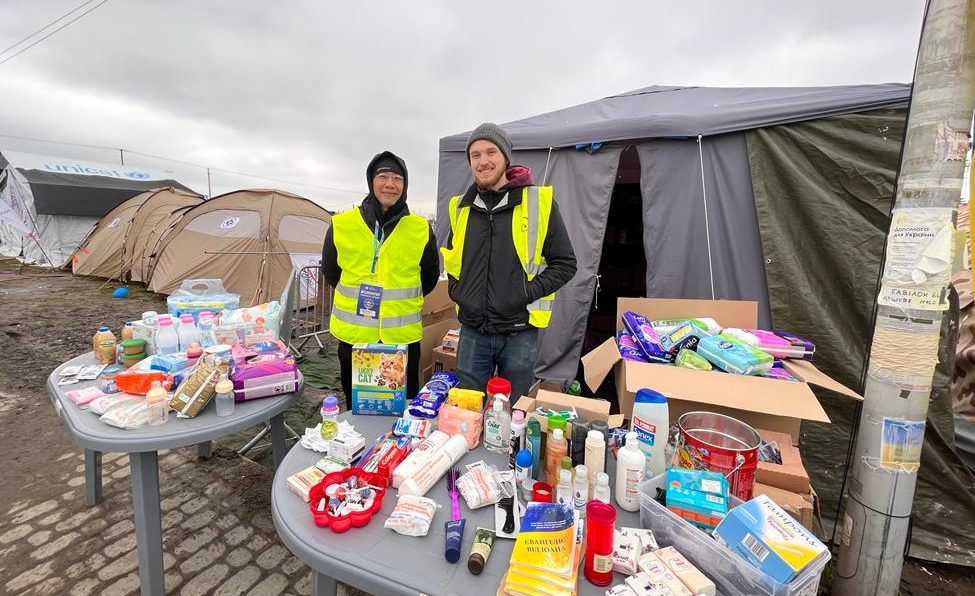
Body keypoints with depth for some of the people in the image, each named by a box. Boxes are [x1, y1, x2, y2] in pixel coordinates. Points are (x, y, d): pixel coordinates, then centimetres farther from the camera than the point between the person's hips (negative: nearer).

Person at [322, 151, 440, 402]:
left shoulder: (421, 229, -4)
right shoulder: (342, 225, -3)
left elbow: (430, 277, 11)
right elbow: (330, 272, 12)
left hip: (403, 335, -1)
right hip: (353, 334, 1)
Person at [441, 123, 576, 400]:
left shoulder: (538, 201, -5)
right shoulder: (461, 206, 7)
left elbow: (565, 263, -3)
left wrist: (528, 293, -15)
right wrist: (457, 291, 5)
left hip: (519, 333, -3)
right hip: (472, 331, 3)